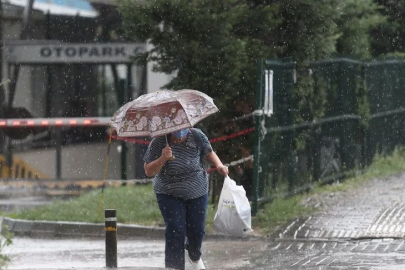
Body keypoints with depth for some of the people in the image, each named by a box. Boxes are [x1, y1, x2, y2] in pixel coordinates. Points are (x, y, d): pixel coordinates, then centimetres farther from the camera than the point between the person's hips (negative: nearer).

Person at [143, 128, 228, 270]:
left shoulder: (197, 136, -13)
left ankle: (195, 257, 44)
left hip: (197, 194, 2)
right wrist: (162, 159, -32)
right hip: (170, 195, -2)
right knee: (175, 233, -12)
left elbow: (209, 153, 6)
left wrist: (219, 165, -13)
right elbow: (148, 171, -15)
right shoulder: (158, 142, -19)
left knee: (197, 230, 11)